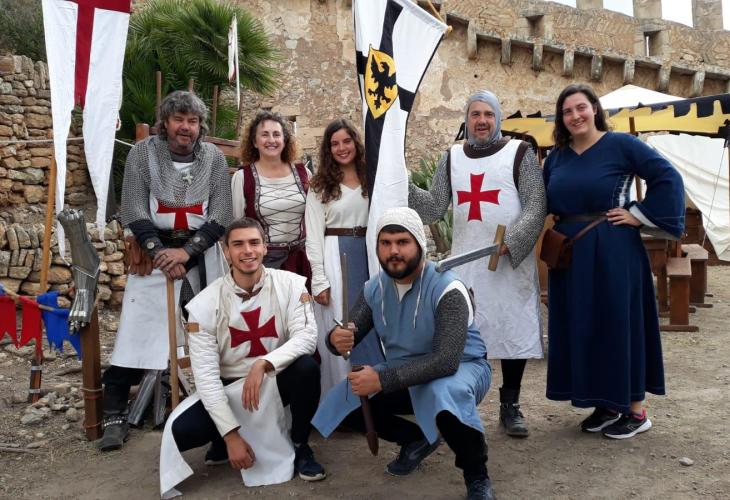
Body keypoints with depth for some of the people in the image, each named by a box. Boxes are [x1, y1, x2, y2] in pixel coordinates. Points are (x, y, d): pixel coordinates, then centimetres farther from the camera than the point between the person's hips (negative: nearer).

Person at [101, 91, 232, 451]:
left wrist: (186, 251, -13)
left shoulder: (213, 157, 2)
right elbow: (134, 210, -4)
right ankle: (114, 415, 3)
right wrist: (160, 252, -13)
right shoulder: (143, 152, -1)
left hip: (202, 254, 2)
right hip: (154, 251, -1)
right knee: (137, 331, -6)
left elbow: (220, 215, -3)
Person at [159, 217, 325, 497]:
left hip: (278, 381, 0)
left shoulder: (290, 284, -12)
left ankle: (300, 447, -5)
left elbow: (307, 337, -23)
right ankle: (223, 441, 13)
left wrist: (263, 364, -39)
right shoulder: (206, 304, -14)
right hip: (229, 387, 0)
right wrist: (231, 434, -22)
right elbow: (206, 375, -16)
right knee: (182, 431, -25)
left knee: (306, 367, -32)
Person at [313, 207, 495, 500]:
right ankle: (416, 439, 15)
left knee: (445, 392, -41)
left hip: (461, 367, -6)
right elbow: (349, 335, -5)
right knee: (341, 402, -9)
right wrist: (337, 340, -32)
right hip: (405, 373, 6)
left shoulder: (447, 289, -26)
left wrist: (383, 379, -41)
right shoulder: (375, 288, -6)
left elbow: (446, 361, -36)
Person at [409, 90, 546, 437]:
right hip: (464, 261, 3)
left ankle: (510, 406, 19)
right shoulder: (452, 158, 12)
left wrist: (510, 243, -19)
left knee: (514, 330, 4)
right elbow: (435, 208, 8)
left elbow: (536, 207, -6)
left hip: (511, 260, -2)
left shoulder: (519, 153, 1)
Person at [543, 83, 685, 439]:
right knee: (580, 329, 8)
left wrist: (638, 215, -12)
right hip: (570, 255, 6)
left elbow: (668, 178, -9)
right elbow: (544, 202, 21)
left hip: (612, 252, -6)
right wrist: (553, 223, 4)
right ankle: (606, 405, 23)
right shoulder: (556, 156, 11)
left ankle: (635, 410, 14)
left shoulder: (621, 144, -5)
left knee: (619, 324, 0)